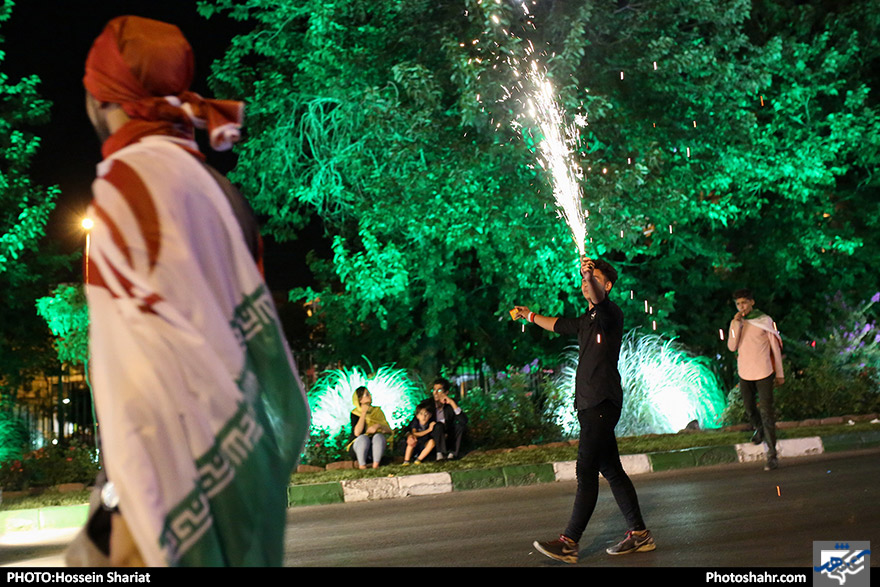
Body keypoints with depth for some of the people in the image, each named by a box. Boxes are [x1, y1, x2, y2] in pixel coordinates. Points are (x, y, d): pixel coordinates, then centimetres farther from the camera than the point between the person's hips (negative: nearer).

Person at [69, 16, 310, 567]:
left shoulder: (131, 178, -10)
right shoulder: (215, 186, 15)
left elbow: (158, 357, -20)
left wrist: (131, 502, -20)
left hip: (181, 473, -8)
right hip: (233, 467, 8)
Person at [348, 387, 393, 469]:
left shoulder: (378, 411, 7)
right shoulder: (355, 413, -2)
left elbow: (389, 431, -1)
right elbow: (357, 433, -20)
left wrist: (378, 426, -22)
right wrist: (363, 413, -16)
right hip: (359, 446, -2)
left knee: (379, 436, -31)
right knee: (364, 438, -36)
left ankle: (375, 465, -32)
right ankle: (362, 465, -28)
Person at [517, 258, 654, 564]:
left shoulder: (611, 313, -6)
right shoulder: (587, 320, 21)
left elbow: (599, 300, -30)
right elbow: (558, 324, 39)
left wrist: (590, 276, -49)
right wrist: (530, 316, 51)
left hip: (603, 403, -9)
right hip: (590, 403, 9)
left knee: (586, 471, -11)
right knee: (610, 470, 10)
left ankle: (569, 542, -13)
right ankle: (639, 534, 15)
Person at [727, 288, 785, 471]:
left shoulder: (765, 321, -4)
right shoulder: (735, 323, 5)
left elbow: (775, 347, 1)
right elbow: (732, 347, -8)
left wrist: (780, 373, 2)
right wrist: (736, 324, -17)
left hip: (763, 373, -4)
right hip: (744, 374, 4)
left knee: (766, 412, -8)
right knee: (749, 409, 15)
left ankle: (772, 455, -5)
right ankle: (760, 429, 47)